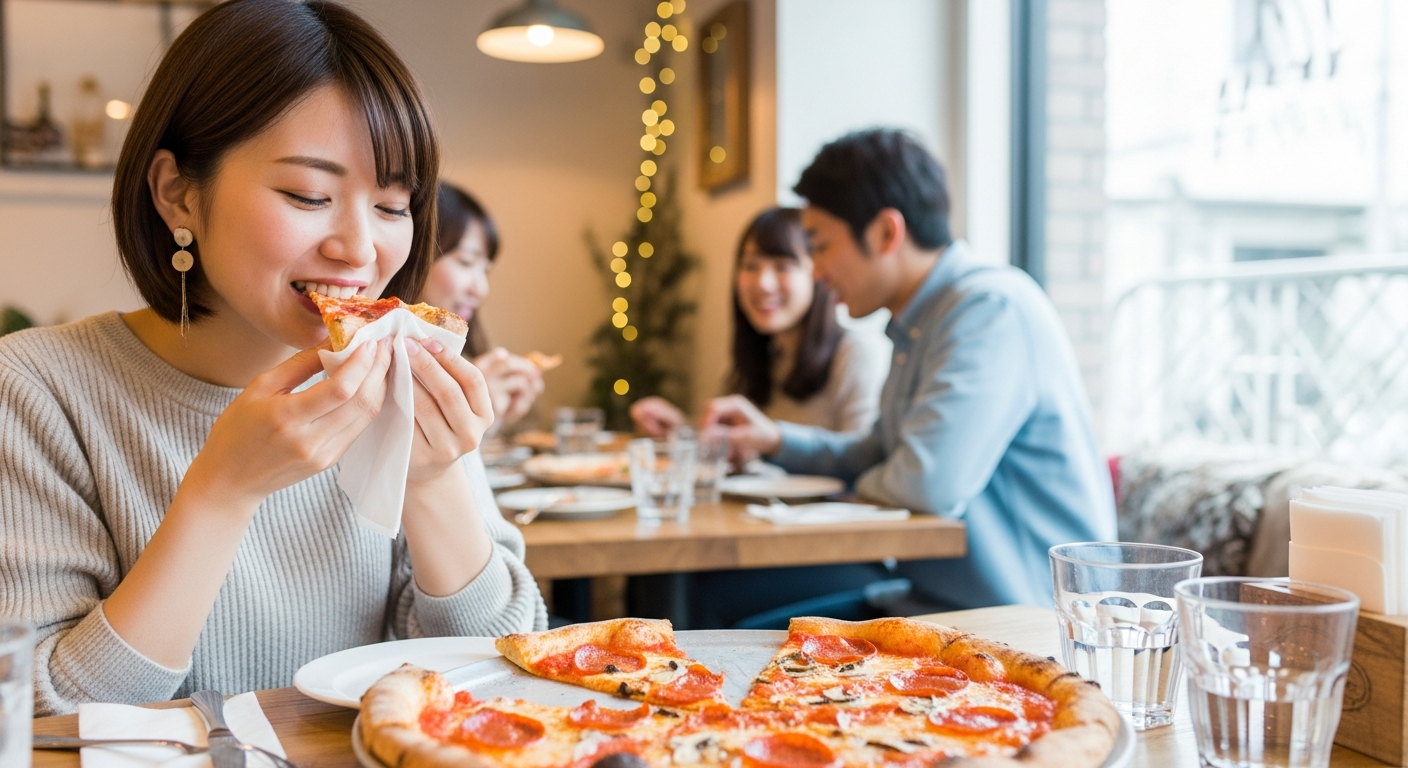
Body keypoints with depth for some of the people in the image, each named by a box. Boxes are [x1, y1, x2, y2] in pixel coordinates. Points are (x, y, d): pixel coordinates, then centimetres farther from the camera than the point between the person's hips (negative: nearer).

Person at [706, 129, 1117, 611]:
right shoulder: (919, 325, 12)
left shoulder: (992, 309, -19)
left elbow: (930, 482, -27)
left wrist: (861, 486, -6)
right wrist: (777, 440, 11)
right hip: (941, 599, 8)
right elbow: (881, 458, 24)